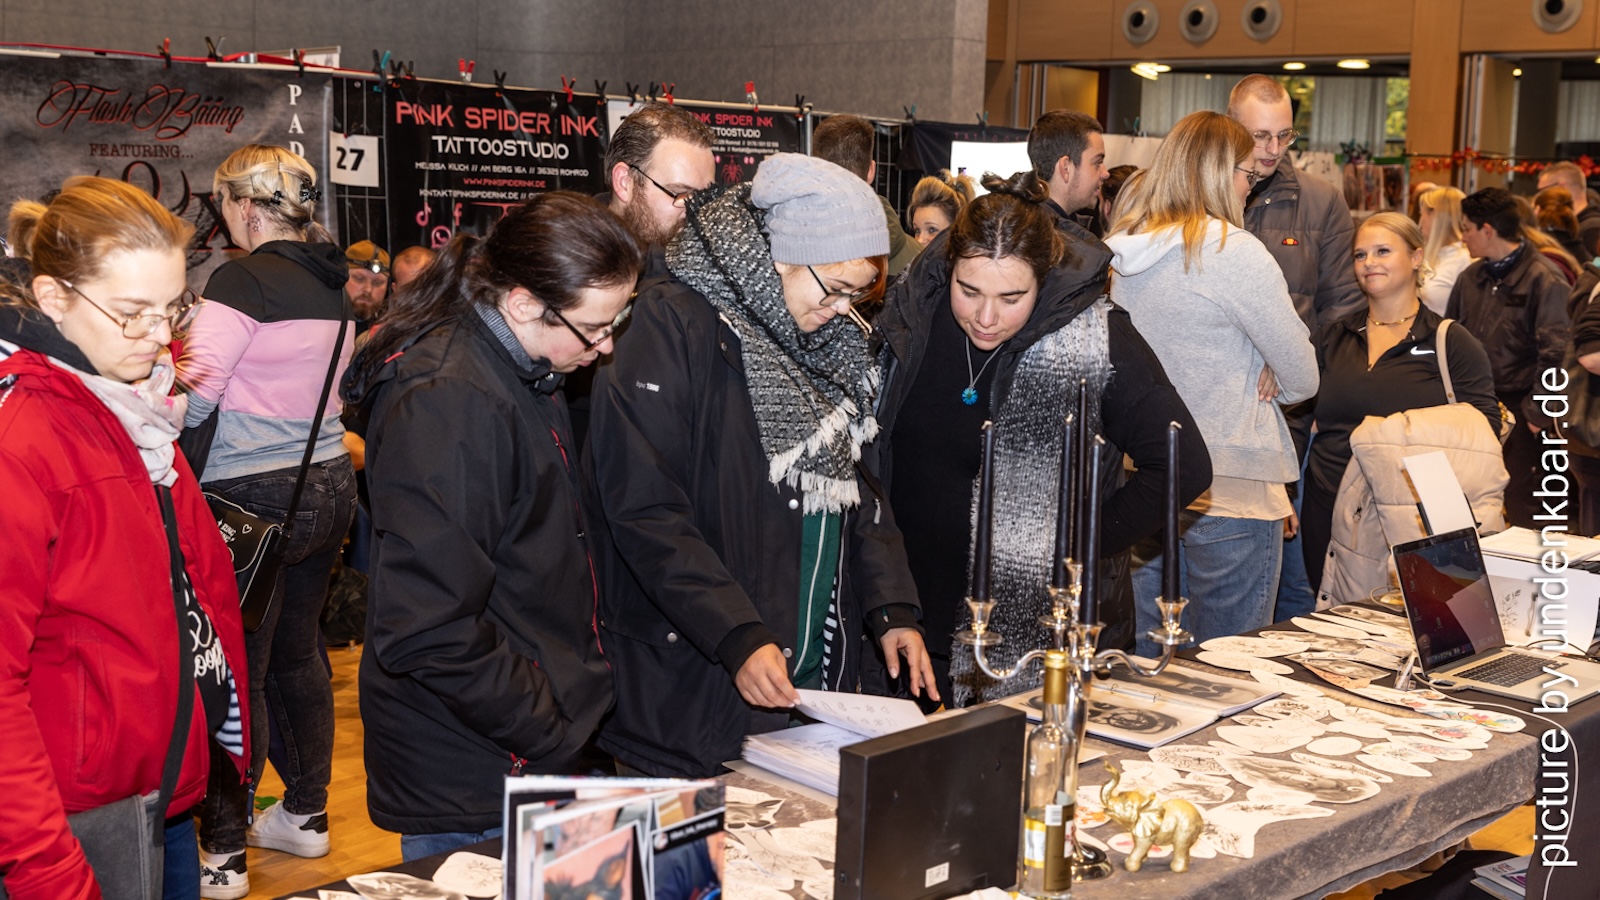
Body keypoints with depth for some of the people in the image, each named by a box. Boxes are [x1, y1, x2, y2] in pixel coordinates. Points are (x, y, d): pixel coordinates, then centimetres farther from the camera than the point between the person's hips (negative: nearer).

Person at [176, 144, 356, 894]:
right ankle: (306, 815, 30)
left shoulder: (243, 280, -15)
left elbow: (191, 399, -18)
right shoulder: (328, 282, 9)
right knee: (297, 651, 18)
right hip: (327, 481, 8)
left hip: (258, 495, -8)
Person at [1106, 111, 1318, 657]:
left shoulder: (1127, 251, 7)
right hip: (1229, 490, -7)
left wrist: (1243, 378, 6)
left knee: (1150, 664, 15)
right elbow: (1302, 377, -10)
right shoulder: (1231, 250, -15)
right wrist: (1267, 385, 7)